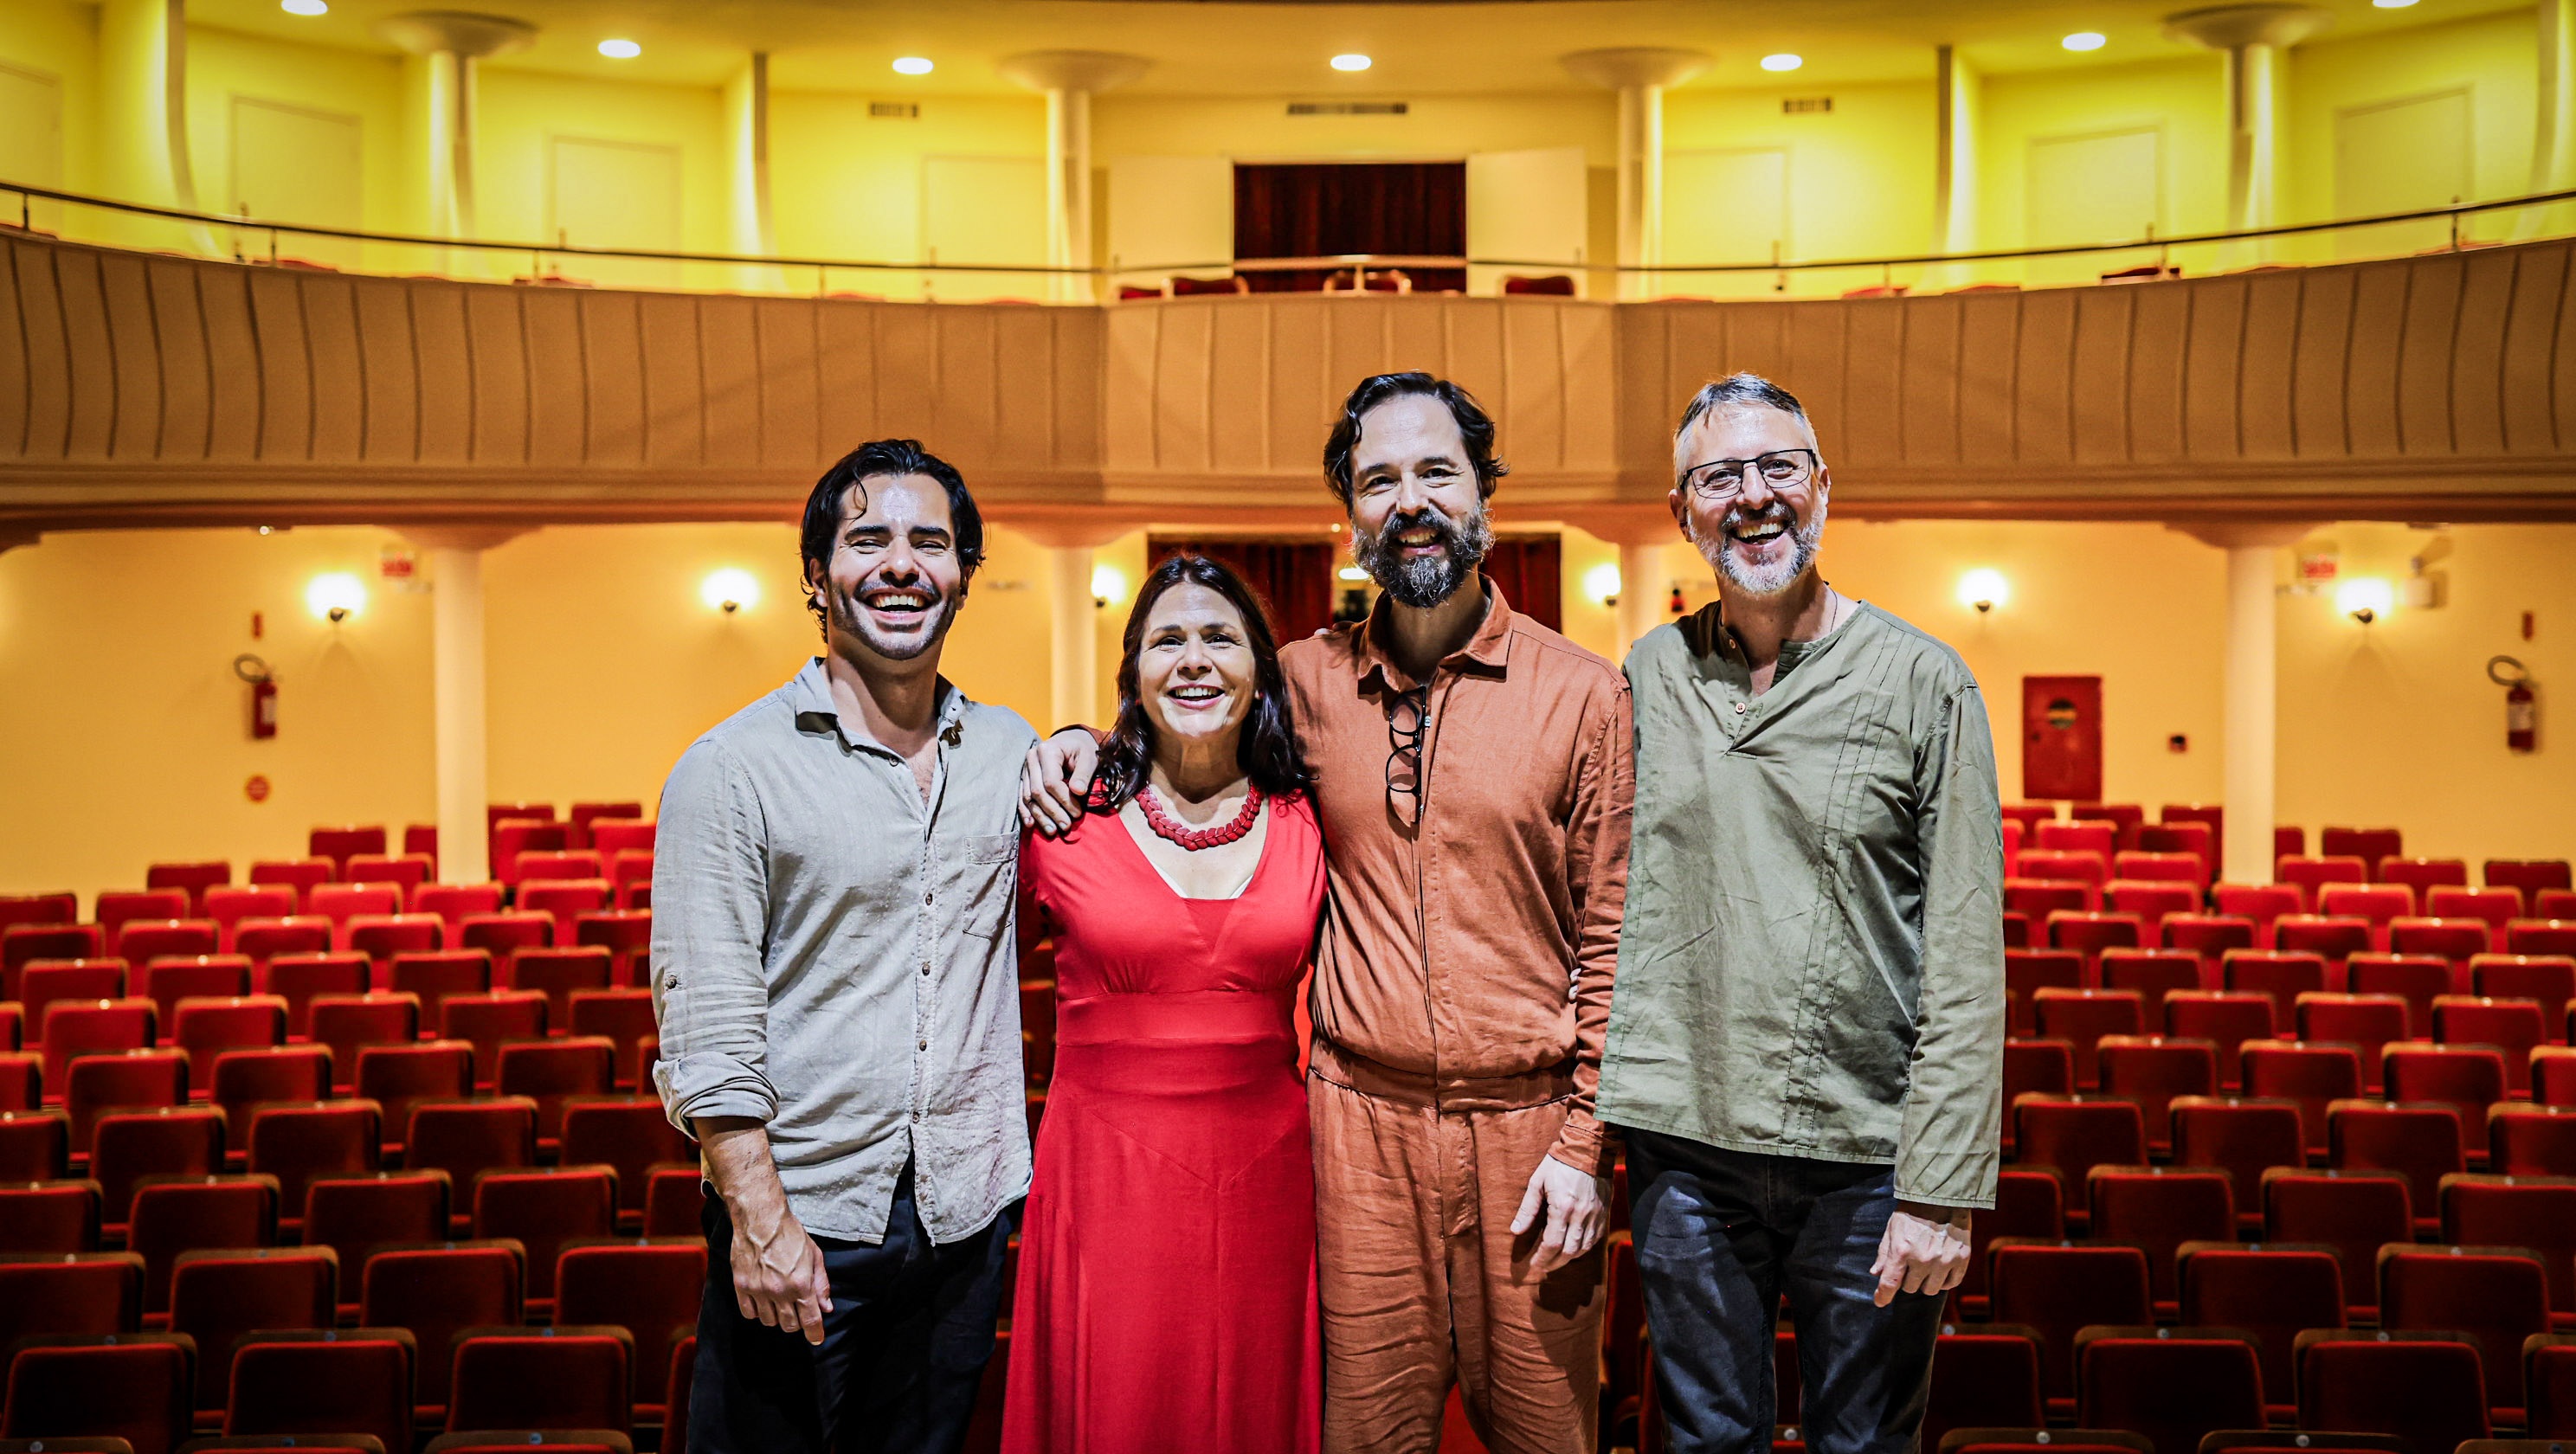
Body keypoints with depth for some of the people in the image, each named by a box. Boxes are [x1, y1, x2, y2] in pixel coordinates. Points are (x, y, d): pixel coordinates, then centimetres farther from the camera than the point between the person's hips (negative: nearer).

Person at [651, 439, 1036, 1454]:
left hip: (966, 1213, 4)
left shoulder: (1010, 750, 6)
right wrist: (760, 1215, -18)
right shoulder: (731, 769, -7)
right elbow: (705, 1025, -11)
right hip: (801, 1217, -4)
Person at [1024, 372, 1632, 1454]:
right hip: (1361, 1120, 1)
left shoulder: (1582, 692, -1)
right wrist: (1086, 737, 2)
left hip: (1526, 1122, -1)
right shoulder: (1309, 682, 4)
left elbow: (1612, 936, -1)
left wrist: (1583, 1144, -5)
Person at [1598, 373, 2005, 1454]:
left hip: (1868, 1158, -2)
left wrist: (1944, 1190, -11)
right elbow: (1608, 913, 10)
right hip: (1687, 1148, 2)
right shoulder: (1650, 677, 6)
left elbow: (1967, 962, -6)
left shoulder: (1924, 684, -3)